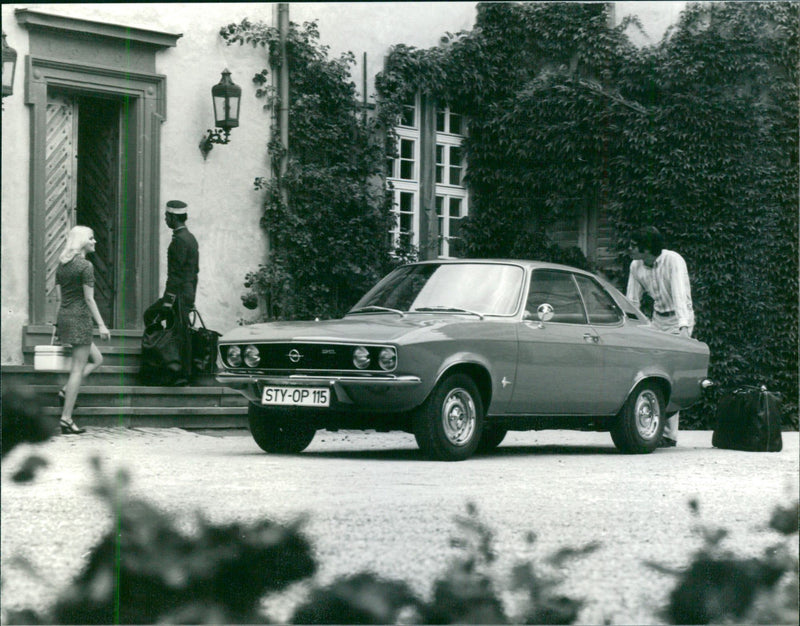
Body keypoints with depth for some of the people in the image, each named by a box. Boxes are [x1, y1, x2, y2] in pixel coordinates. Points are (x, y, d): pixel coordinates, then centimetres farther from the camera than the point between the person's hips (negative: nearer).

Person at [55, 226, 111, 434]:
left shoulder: (62, 266, 11)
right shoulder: (85, 266, -12)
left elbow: (59, 296, 14)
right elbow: (89, 299, -14)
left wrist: (59, 322, 19)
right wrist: (101, 325, -11)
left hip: (64, 316, 8)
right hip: (80, 318, -8)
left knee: (97, 359, 20)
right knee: (78, 369, -4)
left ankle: (66, 391, 6)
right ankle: (66, 419, -6)